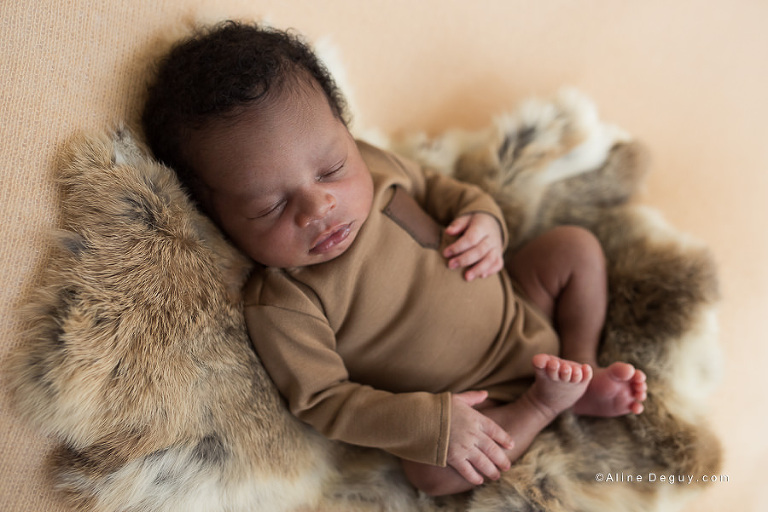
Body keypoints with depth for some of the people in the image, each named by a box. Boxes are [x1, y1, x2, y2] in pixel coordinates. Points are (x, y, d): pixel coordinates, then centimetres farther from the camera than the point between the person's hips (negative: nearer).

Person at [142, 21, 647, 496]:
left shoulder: (374, 164, -13)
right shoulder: (279, 308, -30)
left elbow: (434, 186, 8)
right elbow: (324, 401, -23)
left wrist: (482, 218, -13)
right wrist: (432, 423, -31)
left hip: (514, 302, 6)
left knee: (576, 246, 4)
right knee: (432, 471, -29)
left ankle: (582, 364, 11)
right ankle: (546, 402, -8)